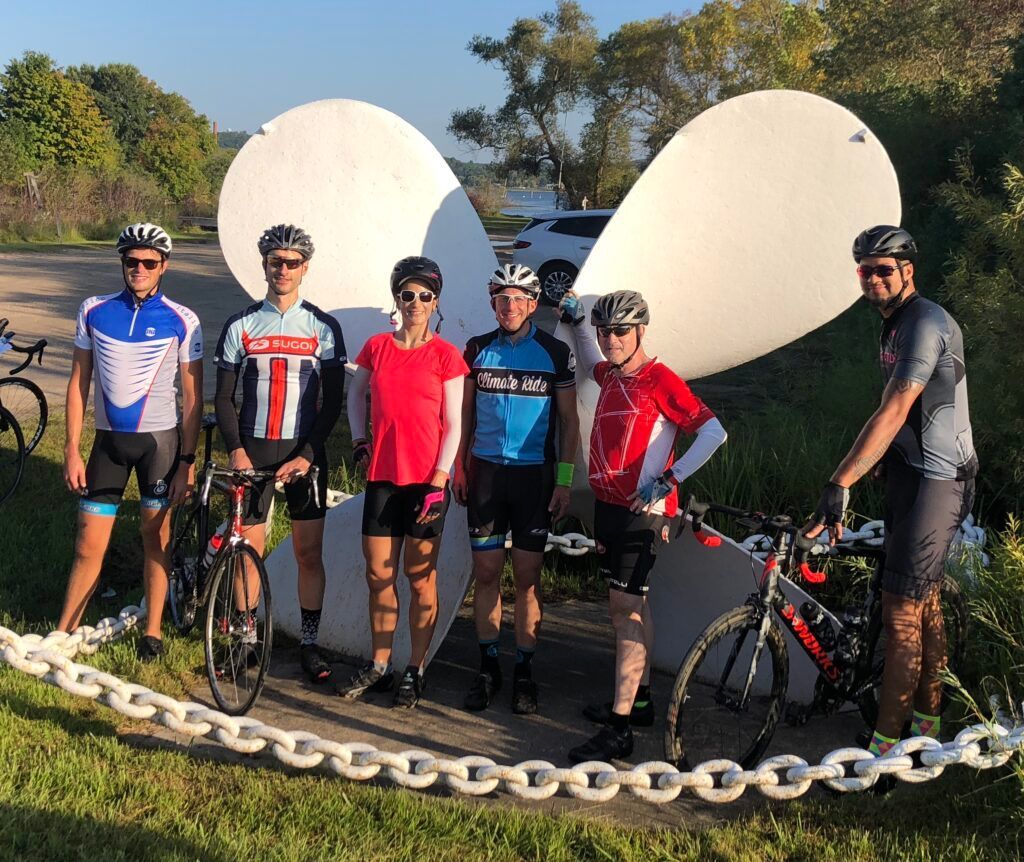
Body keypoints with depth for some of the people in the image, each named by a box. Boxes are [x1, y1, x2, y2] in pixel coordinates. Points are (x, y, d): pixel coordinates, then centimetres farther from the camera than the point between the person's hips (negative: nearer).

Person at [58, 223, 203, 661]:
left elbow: (192, 396, -2)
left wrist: (187, 460, -5)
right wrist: (72, 450, 0)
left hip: (159, 439, -1)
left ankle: (152, 631, 22)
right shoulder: (94, 311, 1)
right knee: (89, 545, 3)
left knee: (156, 535, 8)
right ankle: (61, 636, 14)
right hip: (109, 440, 2)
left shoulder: (182, 321, -5)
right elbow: (79, 383, 4)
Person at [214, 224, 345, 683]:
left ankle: (309, 642, 15)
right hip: (252, 450, 1)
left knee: (309, 553, 2)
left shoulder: (323, 327, 1)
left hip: (304, 452, 0)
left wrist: (306, 456, -11)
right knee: (248, 550, 3)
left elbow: (332, 401, -1)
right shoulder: (240, 325, 4)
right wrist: (236, 450, -9)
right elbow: (224, 397, 5)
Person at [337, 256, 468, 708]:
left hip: (426, 479, -3)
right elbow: (355, 393, 22)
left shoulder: (445, 354, -4)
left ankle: (415, 671, 17)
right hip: (382, 475, 3)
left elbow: (453, 425, -4)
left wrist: (438, 481, -11)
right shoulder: (377, 347, 5)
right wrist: (359, 440, 9)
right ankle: (379, 666, 23)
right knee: (378, 575, 9)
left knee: (419, 578, 5)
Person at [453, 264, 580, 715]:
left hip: (534, 474, -2)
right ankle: (488, 666, 16)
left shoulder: (555, 352, -1)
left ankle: (524, 671, 12)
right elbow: (465, 413, 13)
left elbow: (569, 420, 2)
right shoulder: (477, 349, 5)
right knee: (486, 572, 4)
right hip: (485, 472, 2)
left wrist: (564, 479, -3)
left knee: (528, 576, 1)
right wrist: (459, 467, 7)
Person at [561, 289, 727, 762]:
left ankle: (619, 728, -8)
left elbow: (713, 431, -17)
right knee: (631, 604, 16)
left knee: (625, 607, -10)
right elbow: (591, 363, 37)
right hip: (608, 504, 8)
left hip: (641, 510, -8)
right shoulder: (610, 375, 10)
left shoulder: (659, 379, -13)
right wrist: (575, 321, 25)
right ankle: (639, 698, 29)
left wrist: (668, 481, -18)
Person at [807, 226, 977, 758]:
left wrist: (840, 483, -34)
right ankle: (928, 718, 31)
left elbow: (893, 412, -29)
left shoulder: (927, 324, -19)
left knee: (901, 610, -9)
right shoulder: (894, 325, 12)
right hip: (908, 471, 10)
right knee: (925, 600, 18)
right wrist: (878, 467, 17)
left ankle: (885, 743, -3)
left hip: (936, 479, -10)